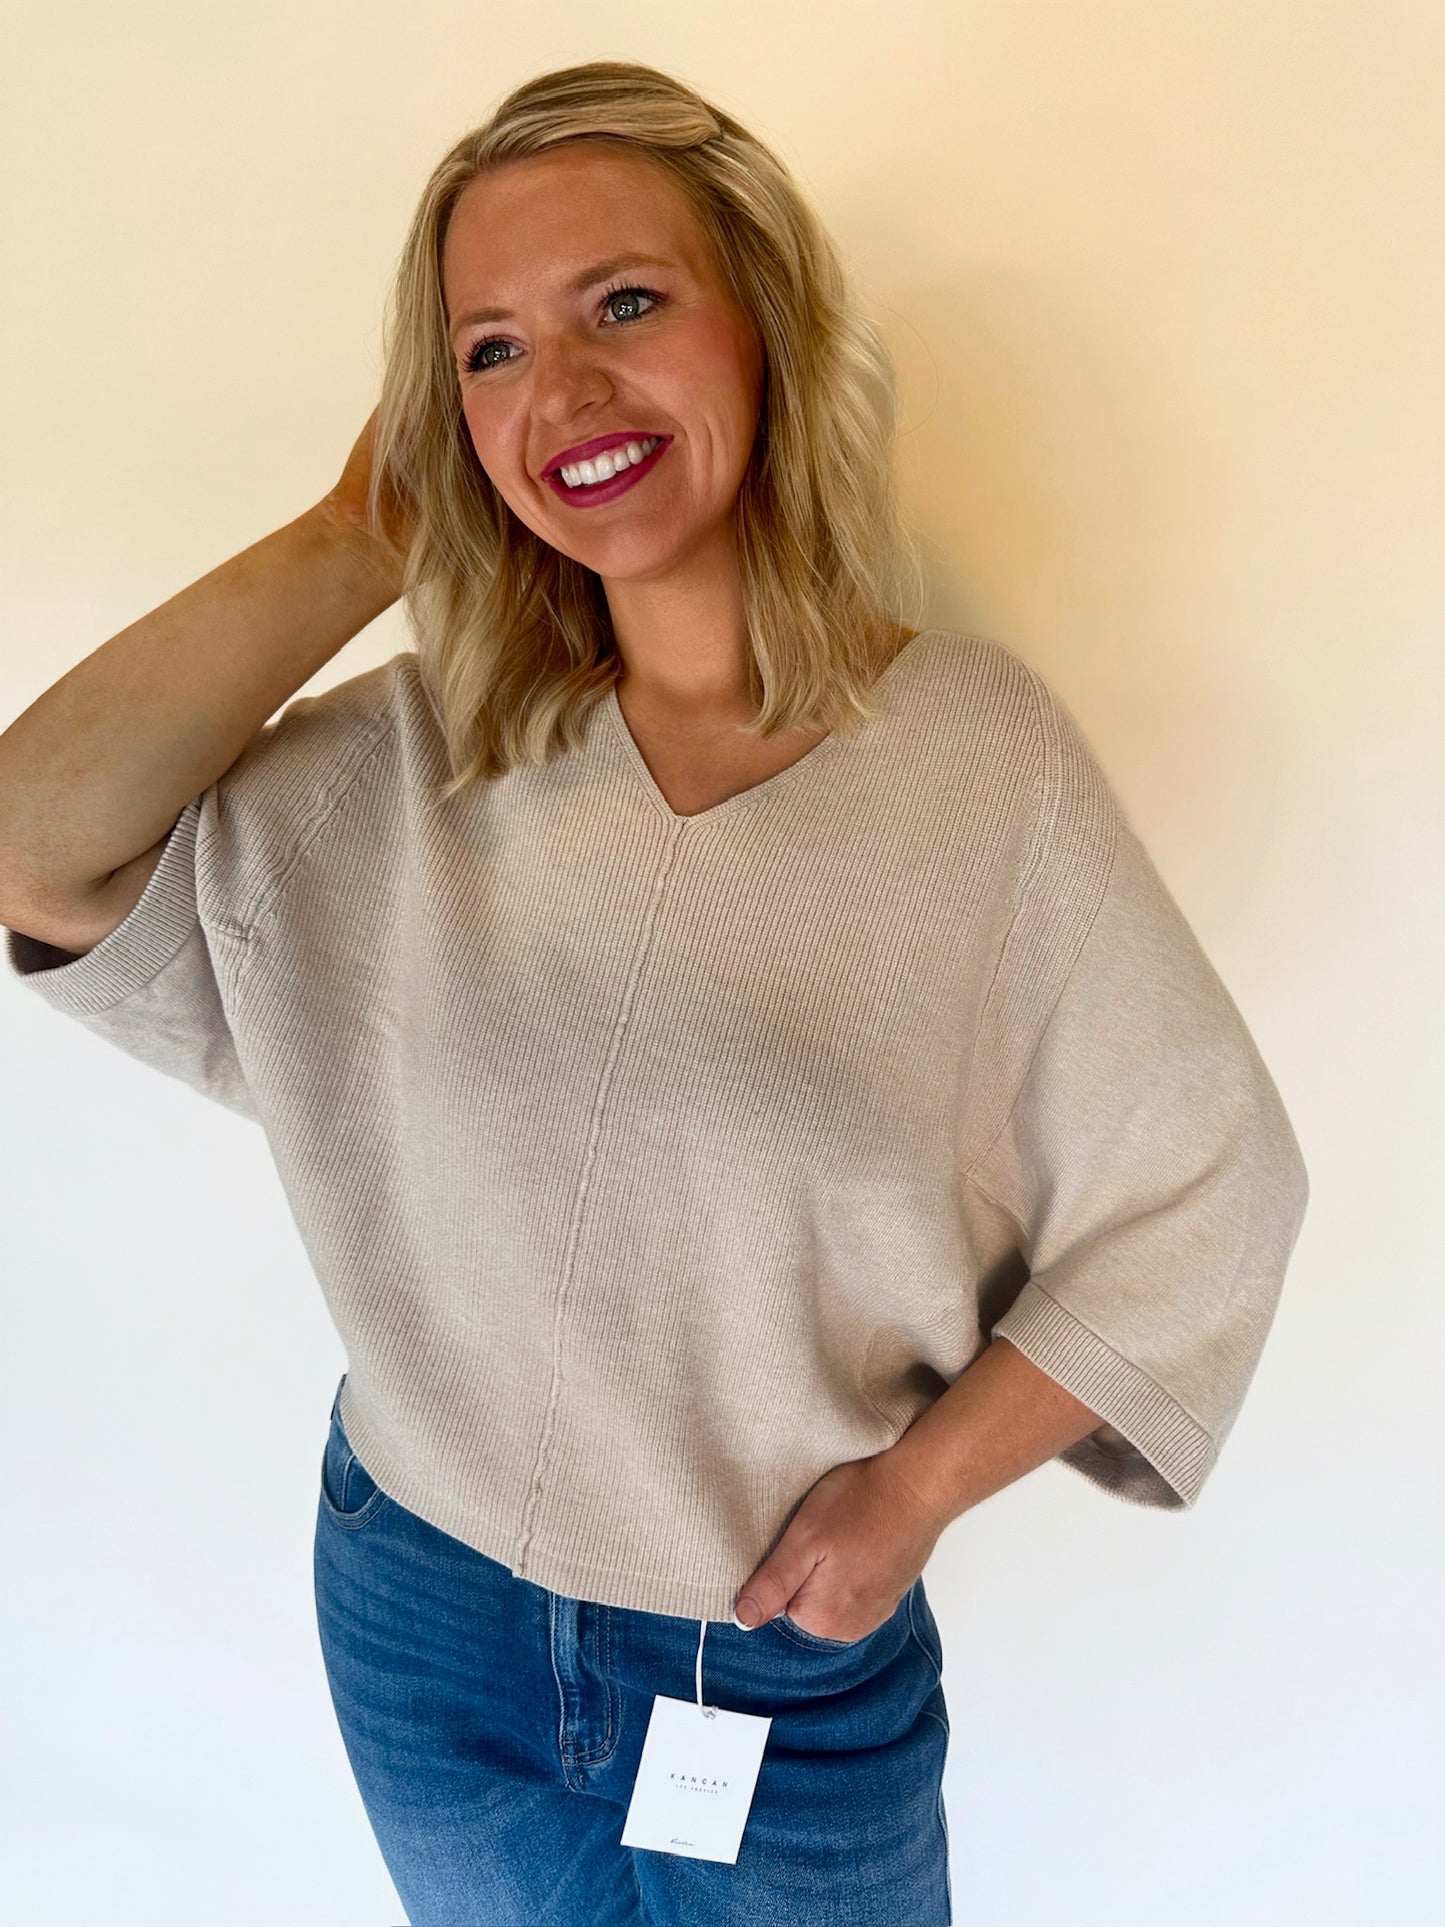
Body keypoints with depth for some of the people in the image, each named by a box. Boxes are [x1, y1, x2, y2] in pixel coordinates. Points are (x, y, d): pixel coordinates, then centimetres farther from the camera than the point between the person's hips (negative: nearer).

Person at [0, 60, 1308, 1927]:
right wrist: (356, 540, -14)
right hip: (421, 1622, 3)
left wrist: (918, 1484, -12)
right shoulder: (416, 756, -8)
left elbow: (1198, 1195, -10)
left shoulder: (976, 752, -16)